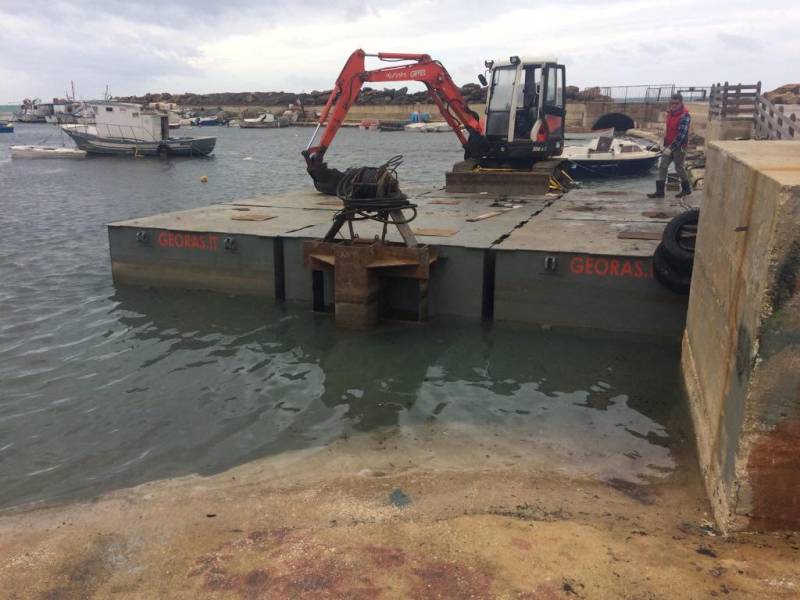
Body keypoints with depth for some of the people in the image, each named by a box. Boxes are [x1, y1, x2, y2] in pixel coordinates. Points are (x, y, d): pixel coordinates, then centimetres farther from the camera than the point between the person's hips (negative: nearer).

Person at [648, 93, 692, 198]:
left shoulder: (685, 116, -18)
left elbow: (681, 135, -24)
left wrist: (671, 148, -27)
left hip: (679, 146, -7)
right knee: (662, 167, 1)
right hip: (669, 145, 7)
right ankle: (659, 191, 3)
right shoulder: (670, 113, 8)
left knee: (679, 168, 5)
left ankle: (686, 189, 24)